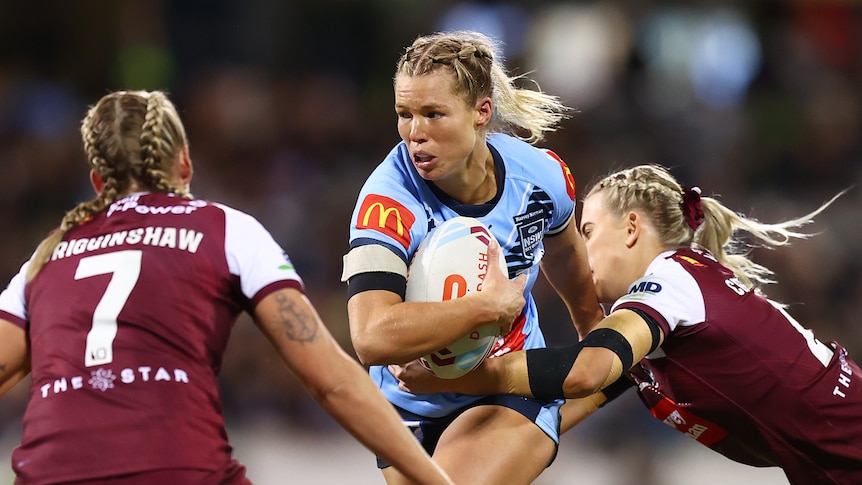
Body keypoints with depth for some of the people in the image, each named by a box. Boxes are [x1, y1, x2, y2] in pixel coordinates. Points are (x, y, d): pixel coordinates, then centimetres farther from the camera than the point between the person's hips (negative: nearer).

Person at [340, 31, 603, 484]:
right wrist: (489, 306, -32)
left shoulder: (541, 175, -12)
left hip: (515, 394, 0)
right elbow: (373, 337, -41)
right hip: (411, 408, 0)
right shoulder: (389, 200, -25)